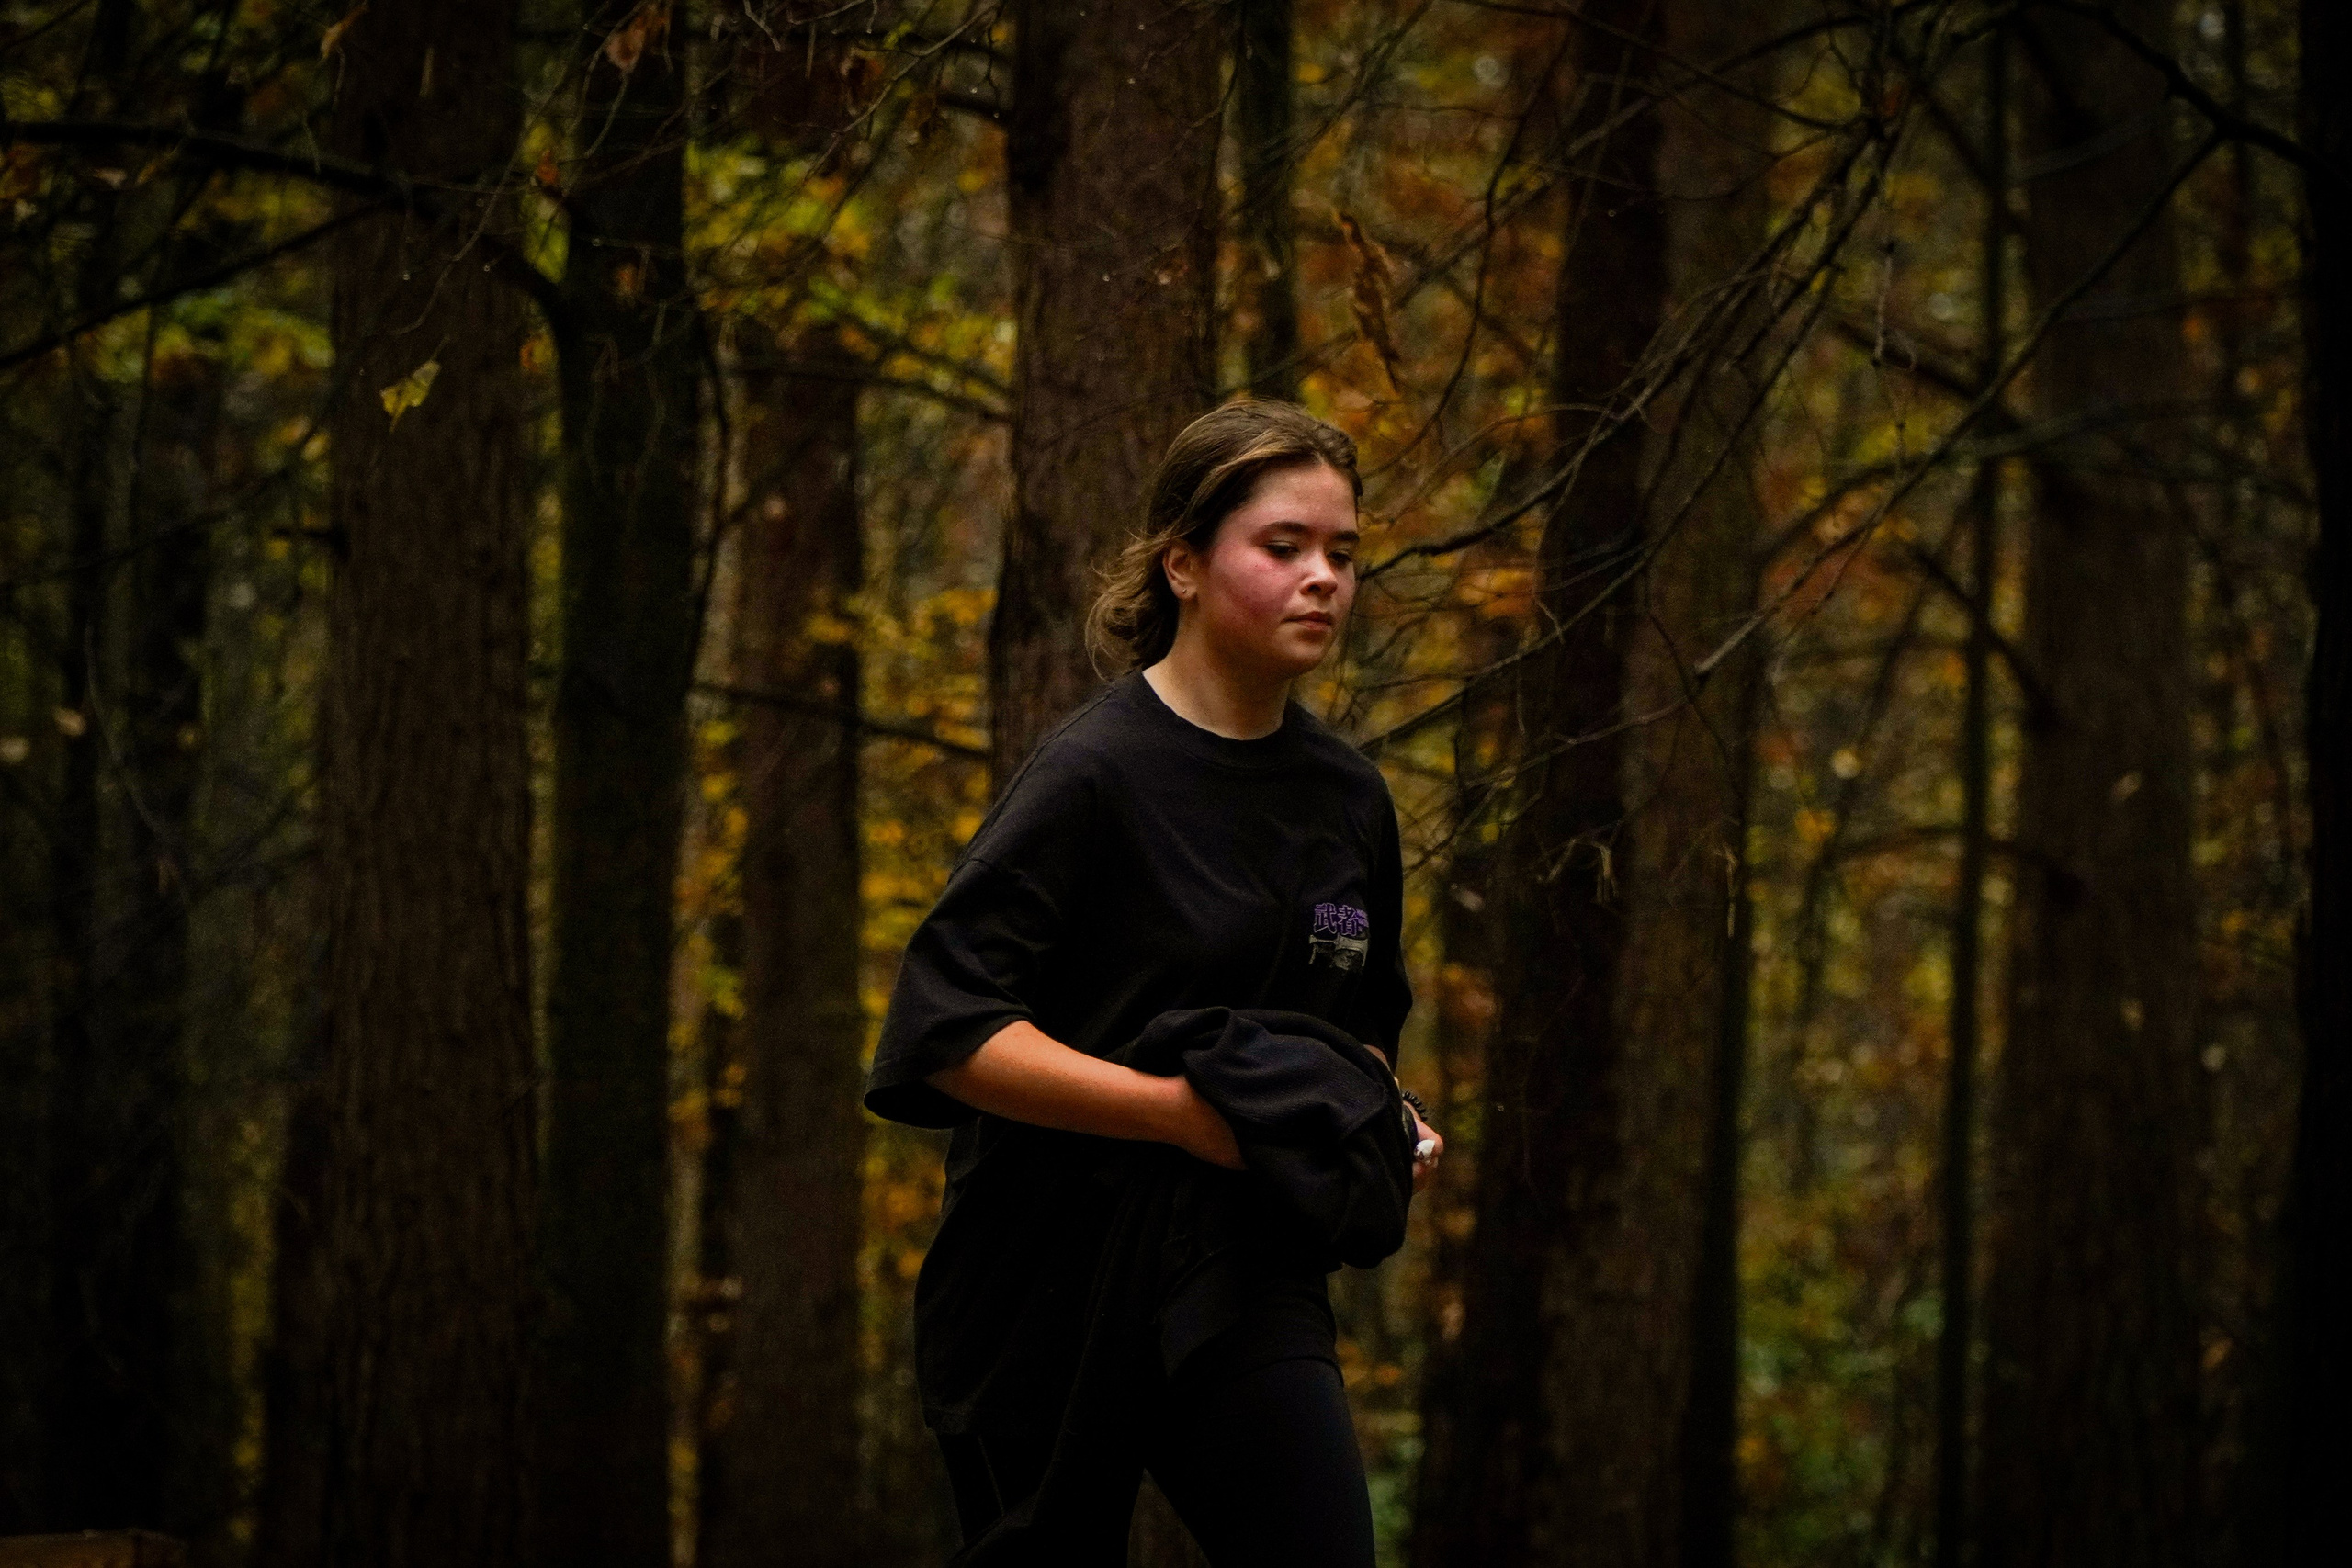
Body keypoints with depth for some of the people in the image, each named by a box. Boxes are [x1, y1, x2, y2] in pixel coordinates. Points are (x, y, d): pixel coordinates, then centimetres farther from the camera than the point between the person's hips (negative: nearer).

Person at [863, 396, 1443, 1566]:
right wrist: (1181, 1109, -26)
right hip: (1048, 1289, -5)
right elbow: (942, 1031, -20)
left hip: (1247, 1279, 5)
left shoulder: (1346, 800, 9)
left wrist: (1385, 1128, 3)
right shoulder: (1094, 776, -12)